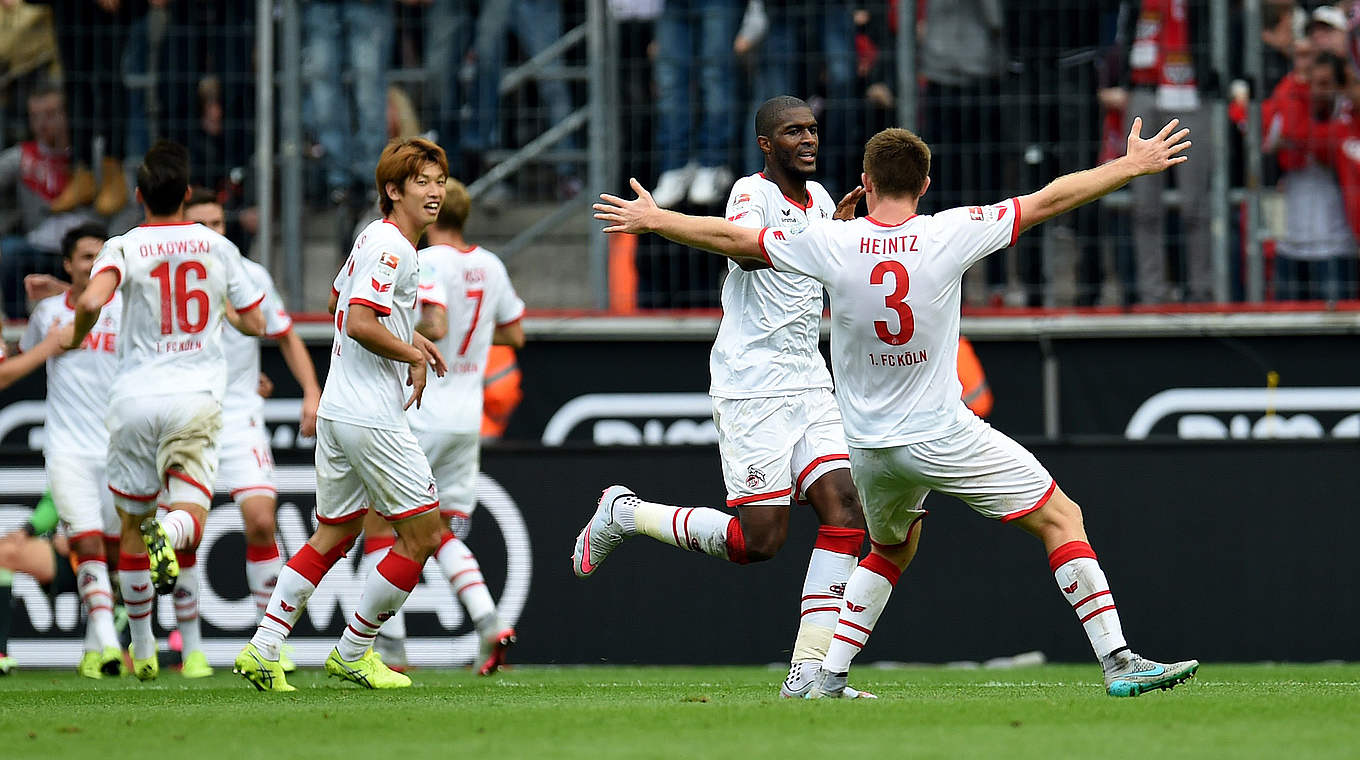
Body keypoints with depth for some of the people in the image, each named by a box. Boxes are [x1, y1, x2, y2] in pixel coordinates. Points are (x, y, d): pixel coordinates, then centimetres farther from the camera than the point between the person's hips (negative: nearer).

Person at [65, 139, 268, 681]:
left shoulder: (123, 248, -3)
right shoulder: (218, 248, 5)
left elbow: (91, 300, -22)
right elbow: (255, 323, 12)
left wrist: (77, 336, 0)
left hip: (134, 397, 0)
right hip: (196, 397, 0)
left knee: (132, 526, 15)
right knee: (190, 518, -7)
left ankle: (142, 650, 21)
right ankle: (170, 533, -46)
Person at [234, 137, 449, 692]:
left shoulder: (373, 238, 15)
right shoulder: (391, 247, -15)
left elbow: (340, 300, 32)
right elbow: (360, 324, -25)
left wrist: (406, 336, 24)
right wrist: (413, 357, -11)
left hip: (337, 412, 10)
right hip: (374, 417, -10)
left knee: (333, 536, 16)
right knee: (423, 534, -1)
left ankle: (262, 651, 11)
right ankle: (352, 653, 7)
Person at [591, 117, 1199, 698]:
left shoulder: (832, 244, -7)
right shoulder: (949, 234, -11)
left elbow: (731, 238, 3)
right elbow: (1051, 200, -5)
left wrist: (651, 220, 18)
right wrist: (1132, 166, 5)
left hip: (870, 447, 4)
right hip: (943, 434, -4)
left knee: (891, 550, 29)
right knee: (1062, 519, 4)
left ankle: (829, 677, 22)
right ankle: (1119, 663, -6)